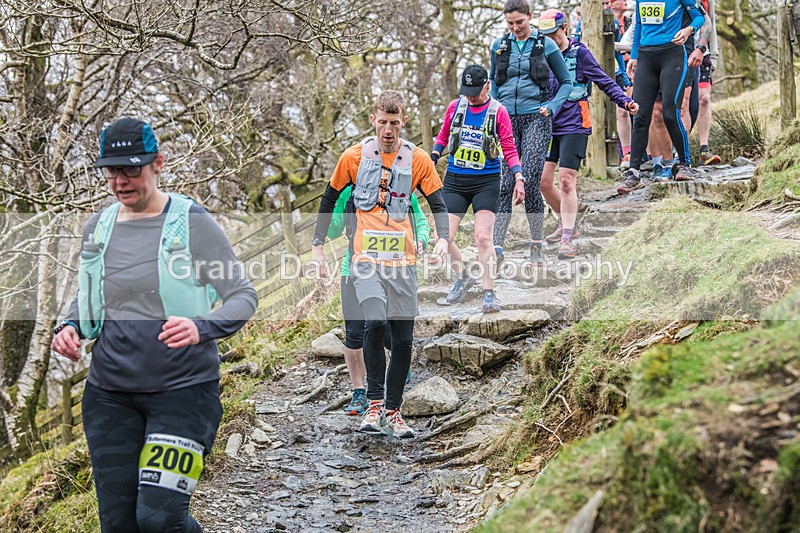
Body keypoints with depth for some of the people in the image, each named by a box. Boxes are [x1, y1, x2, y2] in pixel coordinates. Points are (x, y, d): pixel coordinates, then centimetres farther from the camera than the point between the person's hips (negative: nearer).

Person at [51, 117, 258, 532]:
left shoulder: (192, 223, -6)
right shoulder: (98, 228, 9)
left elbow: (243, 296, -6)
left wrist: (202, 328, -26)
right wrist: (70, 327, 1)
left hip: (183, 389, -5)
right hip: (109, 393, 5)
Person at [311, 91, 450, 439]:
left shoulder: (418, 160, 5)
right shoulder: (354, 156, 2)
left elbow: (438, 204, 9)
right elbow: (329, 200, 12)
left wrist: (442, 238, -10)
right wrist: (318, 246, 9)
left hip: (403, 259, 2)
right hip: (366, 257, -2)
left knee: (403, 337, 3)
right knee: (375, 322, -23)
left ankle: (393, 411, 16)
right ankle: (375, 402, -10)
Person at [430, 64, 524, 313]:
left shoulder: (498, 111, -5)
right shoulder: (455, 106, 3)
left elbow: (509, 148, -3)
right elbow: (442, 137, 18)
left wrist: (518, 178, -13)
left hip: (486, 182, -3)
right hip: (454, 180, 3)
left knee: (483, 237, -14)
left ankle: (489, 293, -3)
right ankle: (462, 278, 21)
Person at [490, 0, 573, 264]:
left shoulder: (545, 45, 2)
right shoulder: (499, 46, 10)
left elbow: (566, 82, 10)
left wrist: (552, 107, -4)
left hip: (535, 119, -3)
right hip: (506, 121, 3)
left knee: (529, 182, -10)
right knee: (504, 184, -5)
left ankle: (537, 245, 5)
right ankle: (497, 246, -5)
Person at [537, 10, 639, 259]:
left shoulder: (579, 53, -3)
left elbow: (605, 82, -4)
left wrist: (626, 102, -17)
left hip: (574, 126, -5)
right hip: (549, 125, 6)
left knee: (566, 180, -13)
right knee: (542, 180, 2)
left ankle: (567, 239, -11)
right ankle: (565, 223, 25)